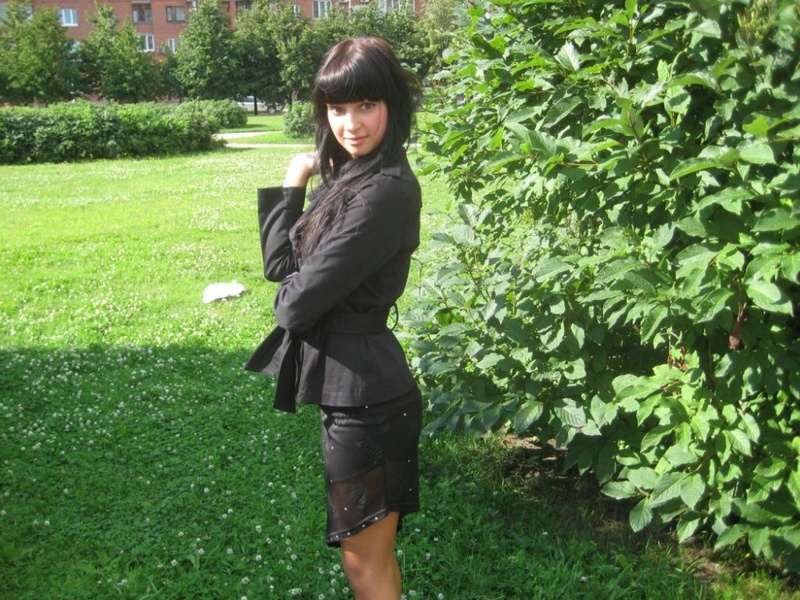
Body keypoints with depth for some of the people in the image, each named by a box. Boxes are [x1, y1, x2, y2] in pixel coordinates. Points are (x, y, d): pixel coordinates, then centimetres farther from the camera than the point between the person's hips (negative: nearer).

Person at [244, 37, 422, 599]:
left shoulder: (383, 191, -22)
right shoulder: (352, 176, 8)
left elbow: (298, 301, -20)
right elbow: (280, 264, 8)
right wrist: (293, 188, -3)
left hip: (363, 395, -9)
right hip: (352, 384, 9)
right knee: (372, 552, 25)